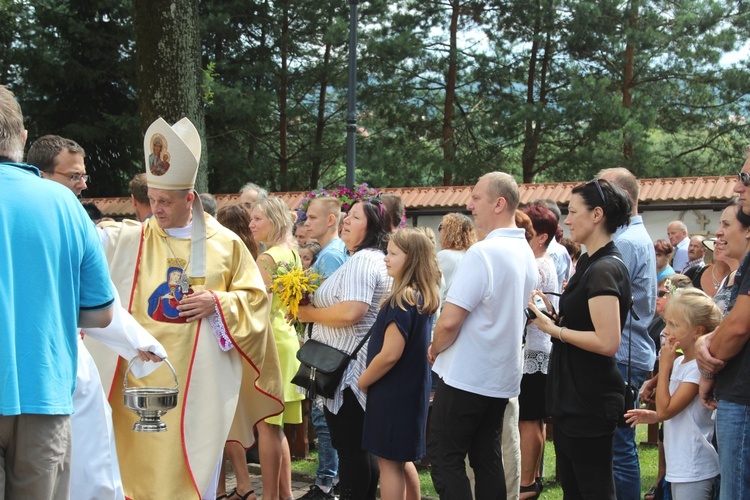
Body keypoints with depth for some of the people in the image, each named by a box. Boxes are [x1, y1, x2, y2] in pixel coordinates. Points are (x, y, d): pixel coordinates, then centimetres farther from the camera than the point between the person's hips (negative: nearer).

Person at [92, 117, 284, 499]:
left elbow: (256, 296, 6)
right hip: (145, 372, 1)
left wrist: (218, 303, -10)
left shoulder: (225, 244, 3)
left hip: (200, 376, 0)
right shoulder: (130, 239, 4)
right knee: (143, 457, 3)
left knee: (196, 460, 6)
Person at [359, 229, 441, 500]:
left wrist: (362, 382, -9)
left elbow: (389, 355, -24)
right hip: (412, 390, 9)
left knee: (388, 462, 0)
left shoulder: (401, 300, -21)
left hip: (392, 394, -9)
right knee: (399, 462, 20)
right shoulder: (423, 298, 7)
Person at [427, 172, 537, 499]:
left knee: (445, 458, 0)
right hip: (503, 376, 8)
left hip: (467, 377, -8)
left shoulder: (482, 253, -20)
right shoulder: (526, 254, 8)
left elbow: (450, 320, -23)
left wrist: (434, 350, -3)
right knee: (487, 458, 13)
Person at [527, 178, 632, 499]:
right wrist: (552, 313, 4)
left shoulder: (604, 270, -19)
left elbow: (607, 342, -26)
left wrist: (553, 329, -17)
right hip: (572, 397, 10)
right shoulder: (590, 263, 12)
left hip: (589, 401, -10)